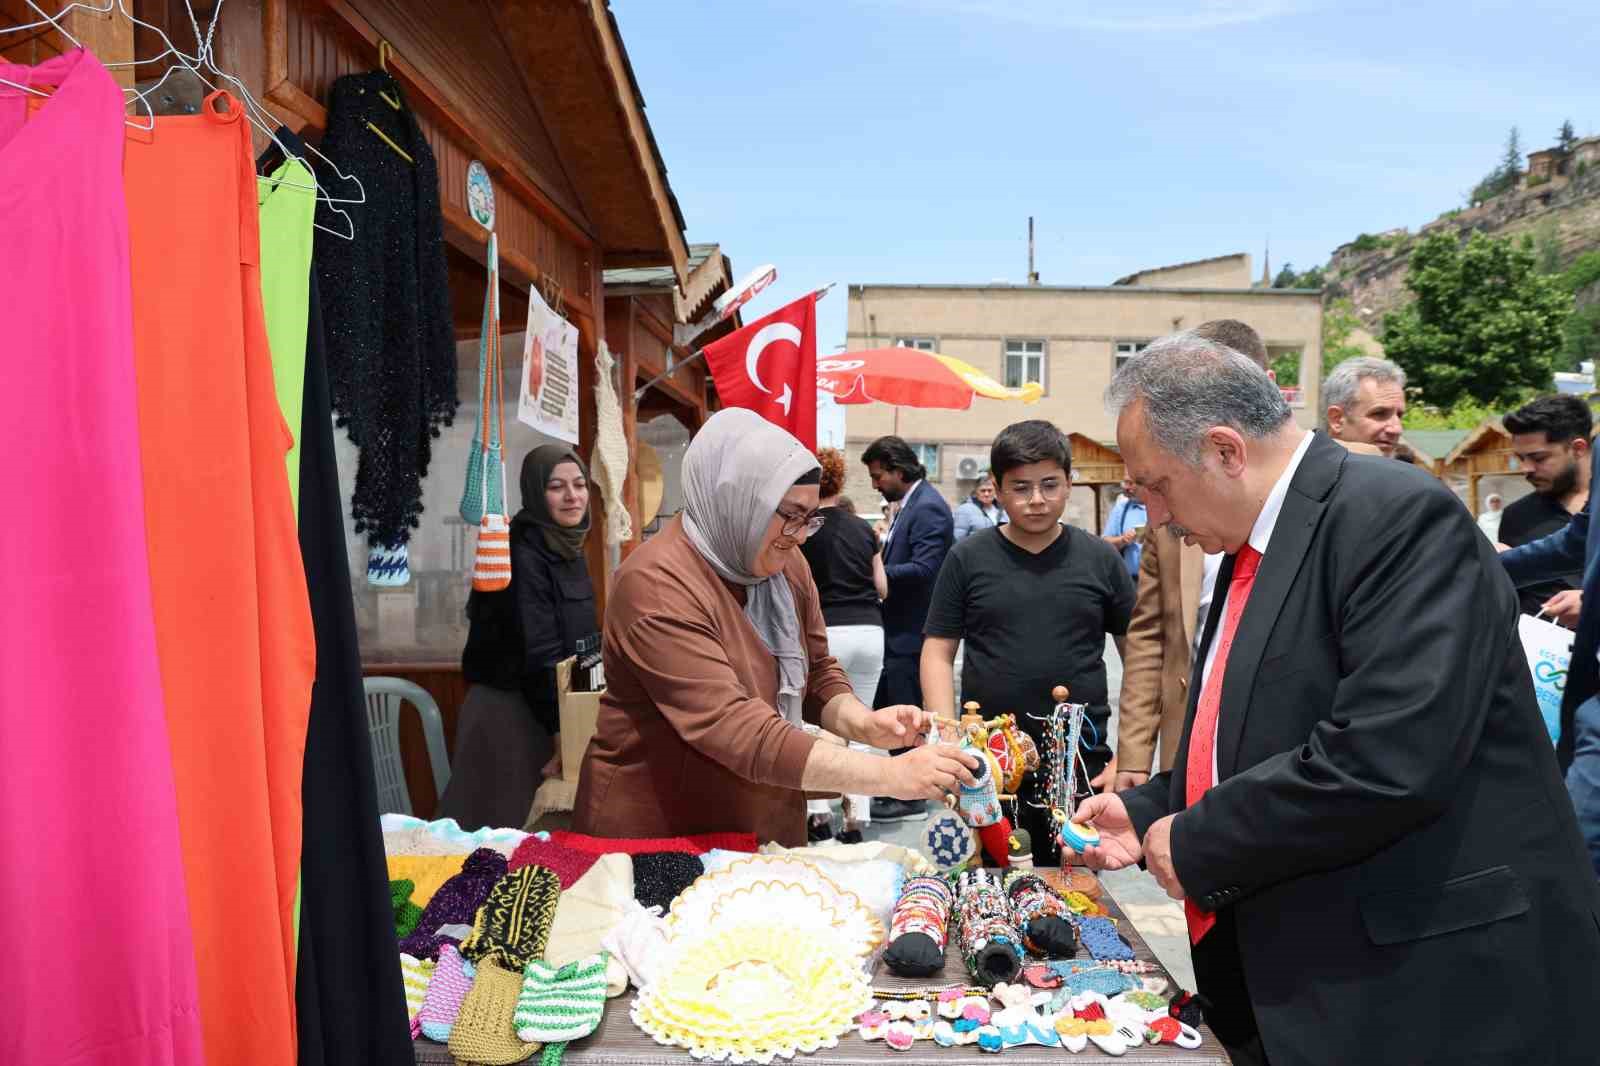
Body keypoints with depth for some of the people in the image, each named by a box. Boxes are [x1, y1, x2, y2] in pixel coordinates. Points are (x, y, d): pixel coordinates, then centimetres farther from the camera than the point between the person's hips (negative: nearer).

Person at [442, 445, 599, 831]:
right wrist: (561, 730, -20)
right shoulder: (522, 556, -18)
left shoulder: (570, 551, 8)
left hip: (558, 706, 8)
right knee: (508, 826, 3)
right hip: (512, 711, -8)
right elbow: (537, 653, -21)